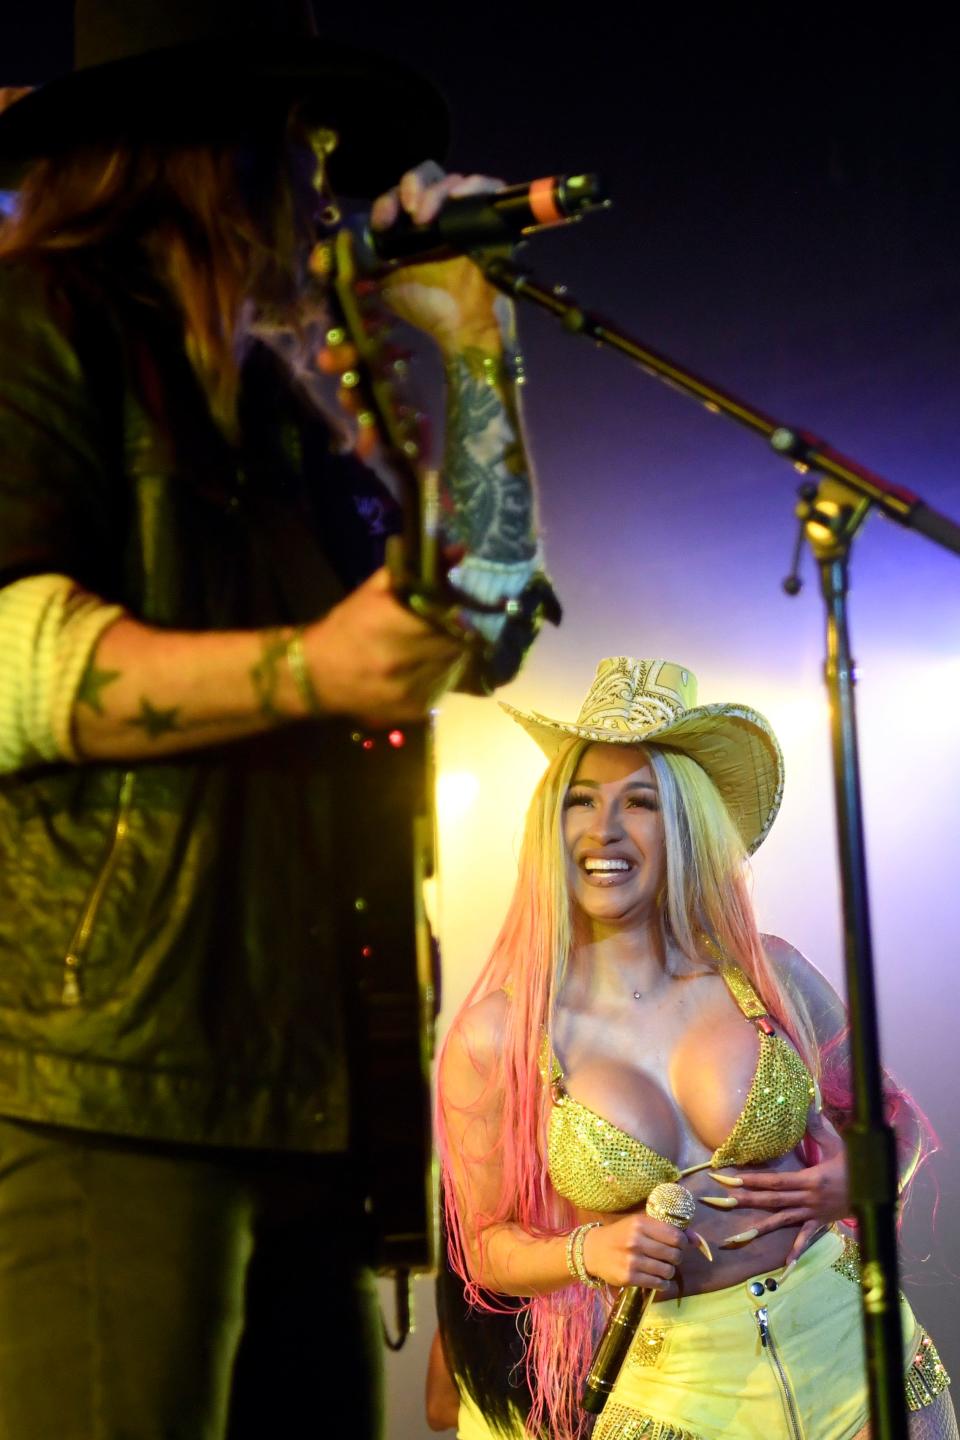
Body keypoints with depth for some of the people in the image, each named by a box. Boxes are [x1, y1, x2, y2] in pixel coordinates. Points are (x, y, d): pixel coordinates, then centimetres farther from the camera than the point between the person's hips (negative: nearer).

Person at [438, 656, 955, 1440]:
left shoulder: (772, 976, -3)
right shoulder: (496, 1037, -9)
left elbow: (897, 1118, 13)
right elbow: (486, 1243, 3)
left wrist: (852, 1183, -8)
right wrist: (588, 1251, -16)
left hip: (849, 1342, 2)